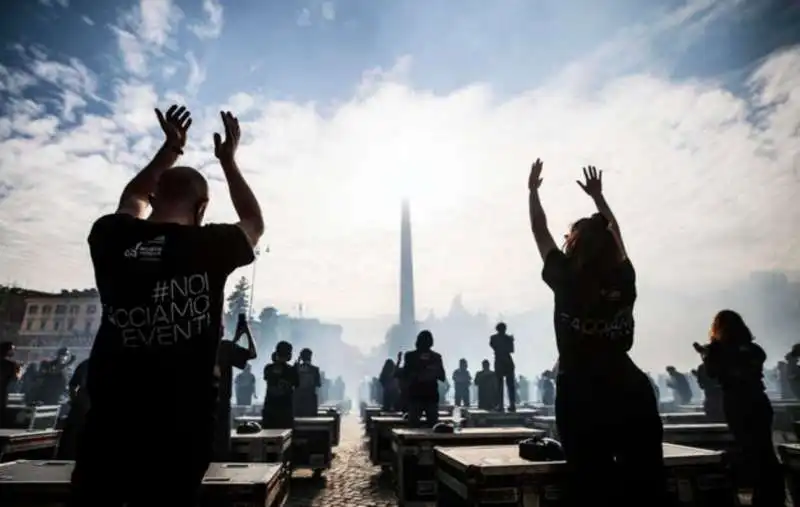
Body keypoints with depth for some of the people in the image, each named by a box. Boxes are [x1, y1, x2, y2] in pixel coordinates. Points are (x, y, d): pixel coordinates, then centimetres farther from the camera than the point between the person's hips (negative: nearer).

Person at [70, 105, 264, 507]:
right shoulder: (209, 247, -10)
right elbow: (254, 223, 12)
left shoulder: (111, 238, -2)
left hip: (107, 421, 3)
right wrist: (228, 161, 18)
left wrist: (170, 149, 26)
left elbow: (133, 198, 22)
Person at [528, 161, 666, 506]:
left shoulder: (566, 280, -5)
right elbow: (614, 233, 21)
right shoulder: (623, 280, 3)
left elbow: (540, 232, 8)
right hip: (631, 392, 4)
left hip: (580, 396, -3)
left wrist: (532, 189, 20)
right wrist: (598, 197, 33)